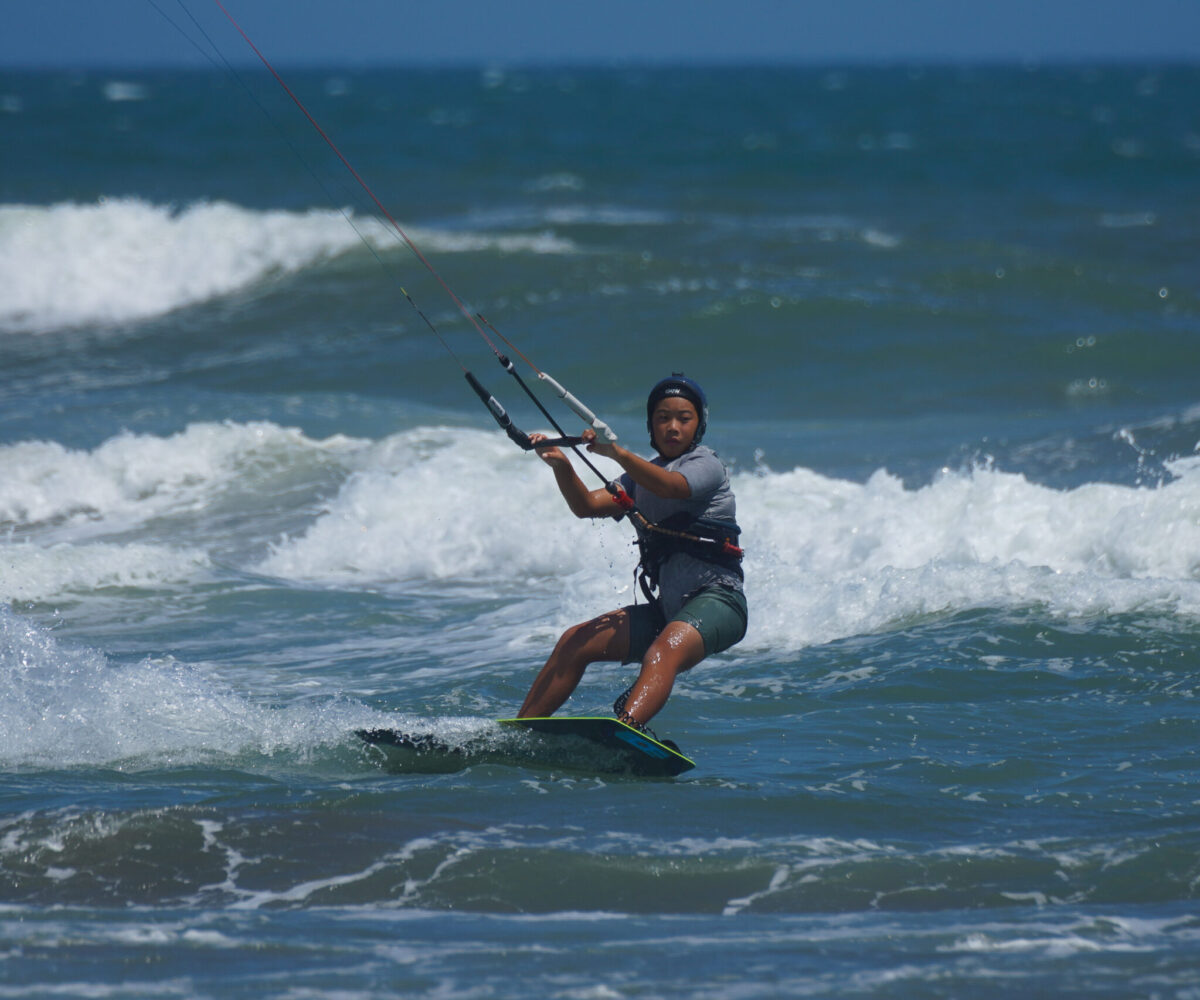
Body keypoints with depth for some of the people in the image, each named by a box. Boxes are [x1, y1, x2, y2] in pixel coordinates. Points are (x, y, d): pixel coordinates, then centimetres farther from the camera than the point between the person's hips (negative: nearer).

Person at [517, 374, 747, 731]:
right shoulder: (643, 476, 19)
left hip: (716, 600, -8)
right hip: (668, 608, 8)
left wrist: (617, 453, -37)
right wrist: (561, 465, -13)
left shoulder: (707, 465, -2)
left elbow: (672, 488, -25)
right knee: (575, 641, -2)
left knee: (667, 648, -36)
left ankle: (625, 729, -62)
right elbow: (586, 506, 6)